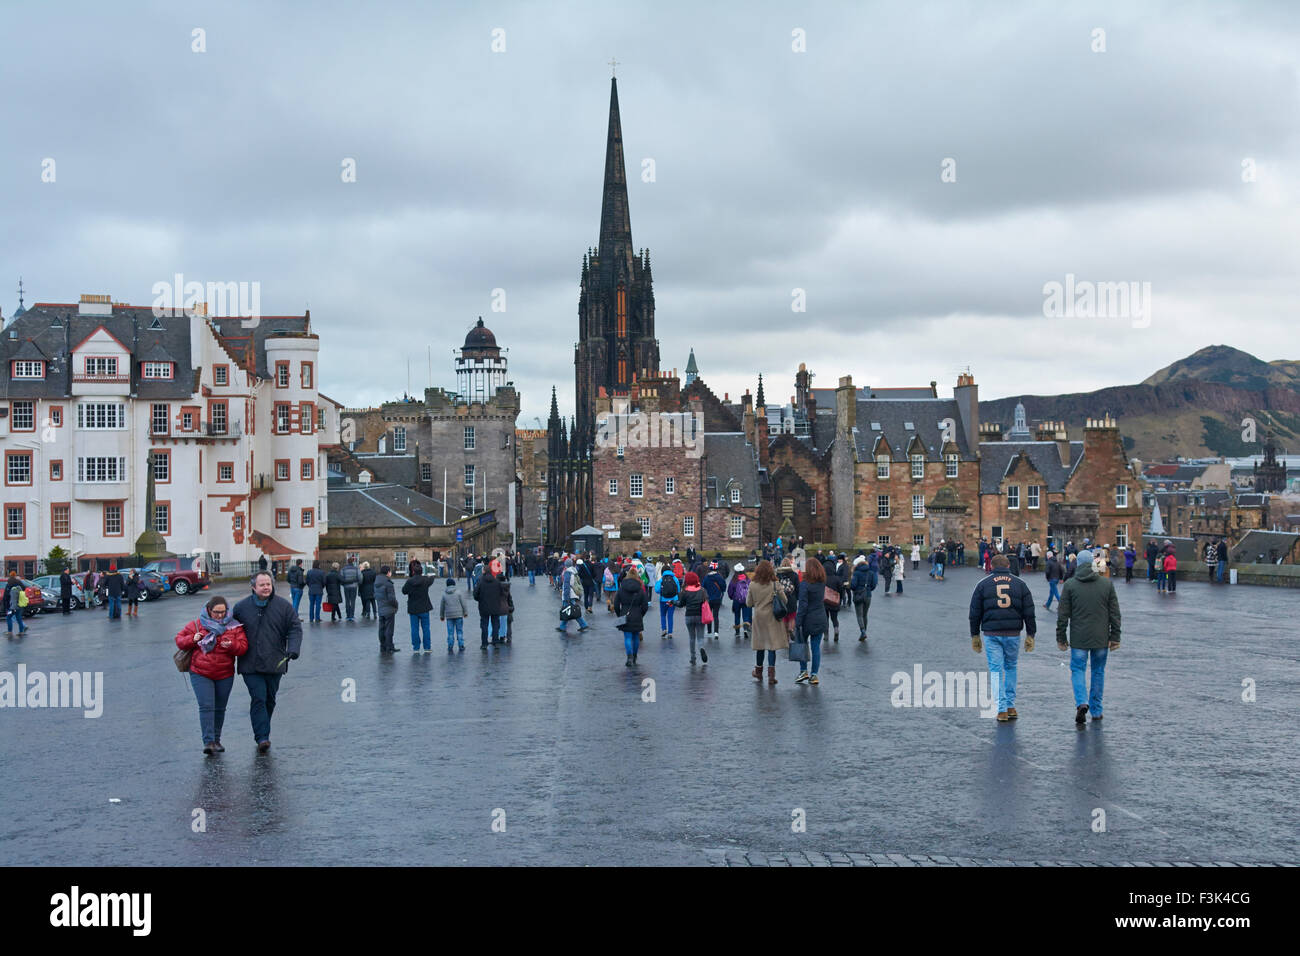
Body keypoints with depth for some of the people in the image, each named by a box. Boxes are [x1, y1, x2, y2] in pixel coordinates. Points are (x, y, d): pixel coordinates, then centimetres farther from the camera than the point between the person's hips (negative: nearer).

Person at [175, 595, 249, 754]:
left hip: (225, 675, 2)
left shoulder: (234, 626, 1)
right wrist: (192, 640, -14)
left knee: (220, 708, 11)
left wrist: (232, 645, -23)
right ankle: (208, 742, -15)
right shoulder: (196, 625, 0)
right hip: (200, 674, -2)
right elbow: (179, 640, 7)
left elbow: (243, 647, -2)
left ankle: (216, 740, 25)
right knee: (206, 706, -13)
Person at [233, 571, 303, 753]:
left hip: (274, 663, 2)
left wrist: (293, 649, -12)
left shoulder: (284, 606, 2)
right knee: (258, 698, -12)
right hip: (250, 665, -1)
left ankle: (262, 733, 28)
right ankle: (262, 737, -15)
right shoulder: (242, 607, 3)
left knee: (269, 699, 11)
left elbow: (295, 629, 2)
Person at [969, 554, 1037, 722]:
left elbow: (975, 613, 4)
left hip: (991, 634, -1)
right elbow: (1029, 613, 5)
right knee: (1011, 667, 18)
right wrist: (1030, 635, 8)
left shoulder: (983, 585, 4)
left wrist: (975, 636, 11)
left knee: (996, 670, 2)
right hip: (1013, 634, 1)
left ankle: (1002, 709, -4)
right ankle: (1011, 706, 17)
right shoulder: (1019, 584, 7)